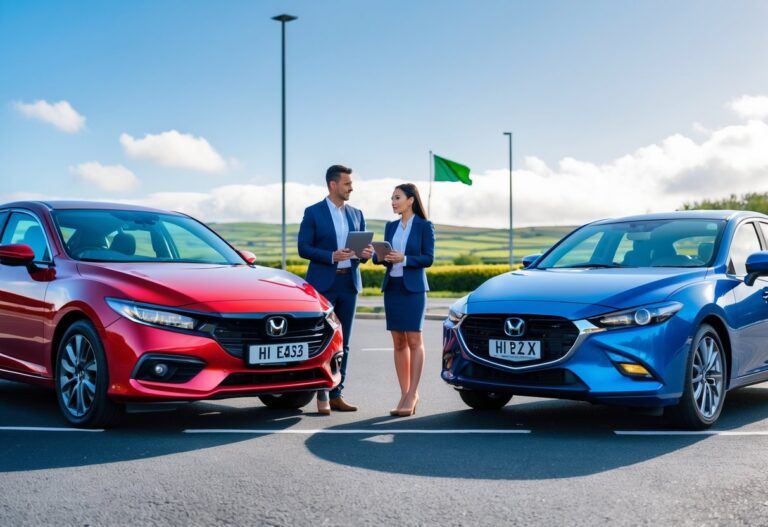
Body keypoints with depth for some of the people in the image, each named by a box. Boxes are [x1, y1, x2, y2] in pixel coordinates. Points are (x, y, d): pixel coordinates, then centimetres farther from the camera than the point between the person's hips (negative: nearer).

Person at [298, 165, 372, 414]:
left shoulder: (356, 214, 13)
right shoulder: (313, 212, -1)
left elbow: (363, 245, 17)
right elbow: (303, 248, -6)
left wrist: (366, 253, -8)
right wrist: (331, 256, -20)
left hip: (349, 283, 4)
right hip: (323, 283, -4)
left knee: (343, 342, 6)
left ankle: (337, 394, 11)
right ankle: (322, 396, 4)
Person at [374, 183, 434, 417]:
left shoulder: (424, 226, -1)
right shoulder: (391, 226, 14)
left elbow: (428, 258, -6)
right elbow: (385, 257, 15)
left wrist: (404, 259, -19)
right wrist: (379, 256, -7)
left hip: (413, 288, -5)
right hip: (392, 287, 5)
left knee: (414, 340, -7)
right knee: (399, 342, 3)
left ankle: (412, 395, -5)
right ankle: (404, 395, 8)